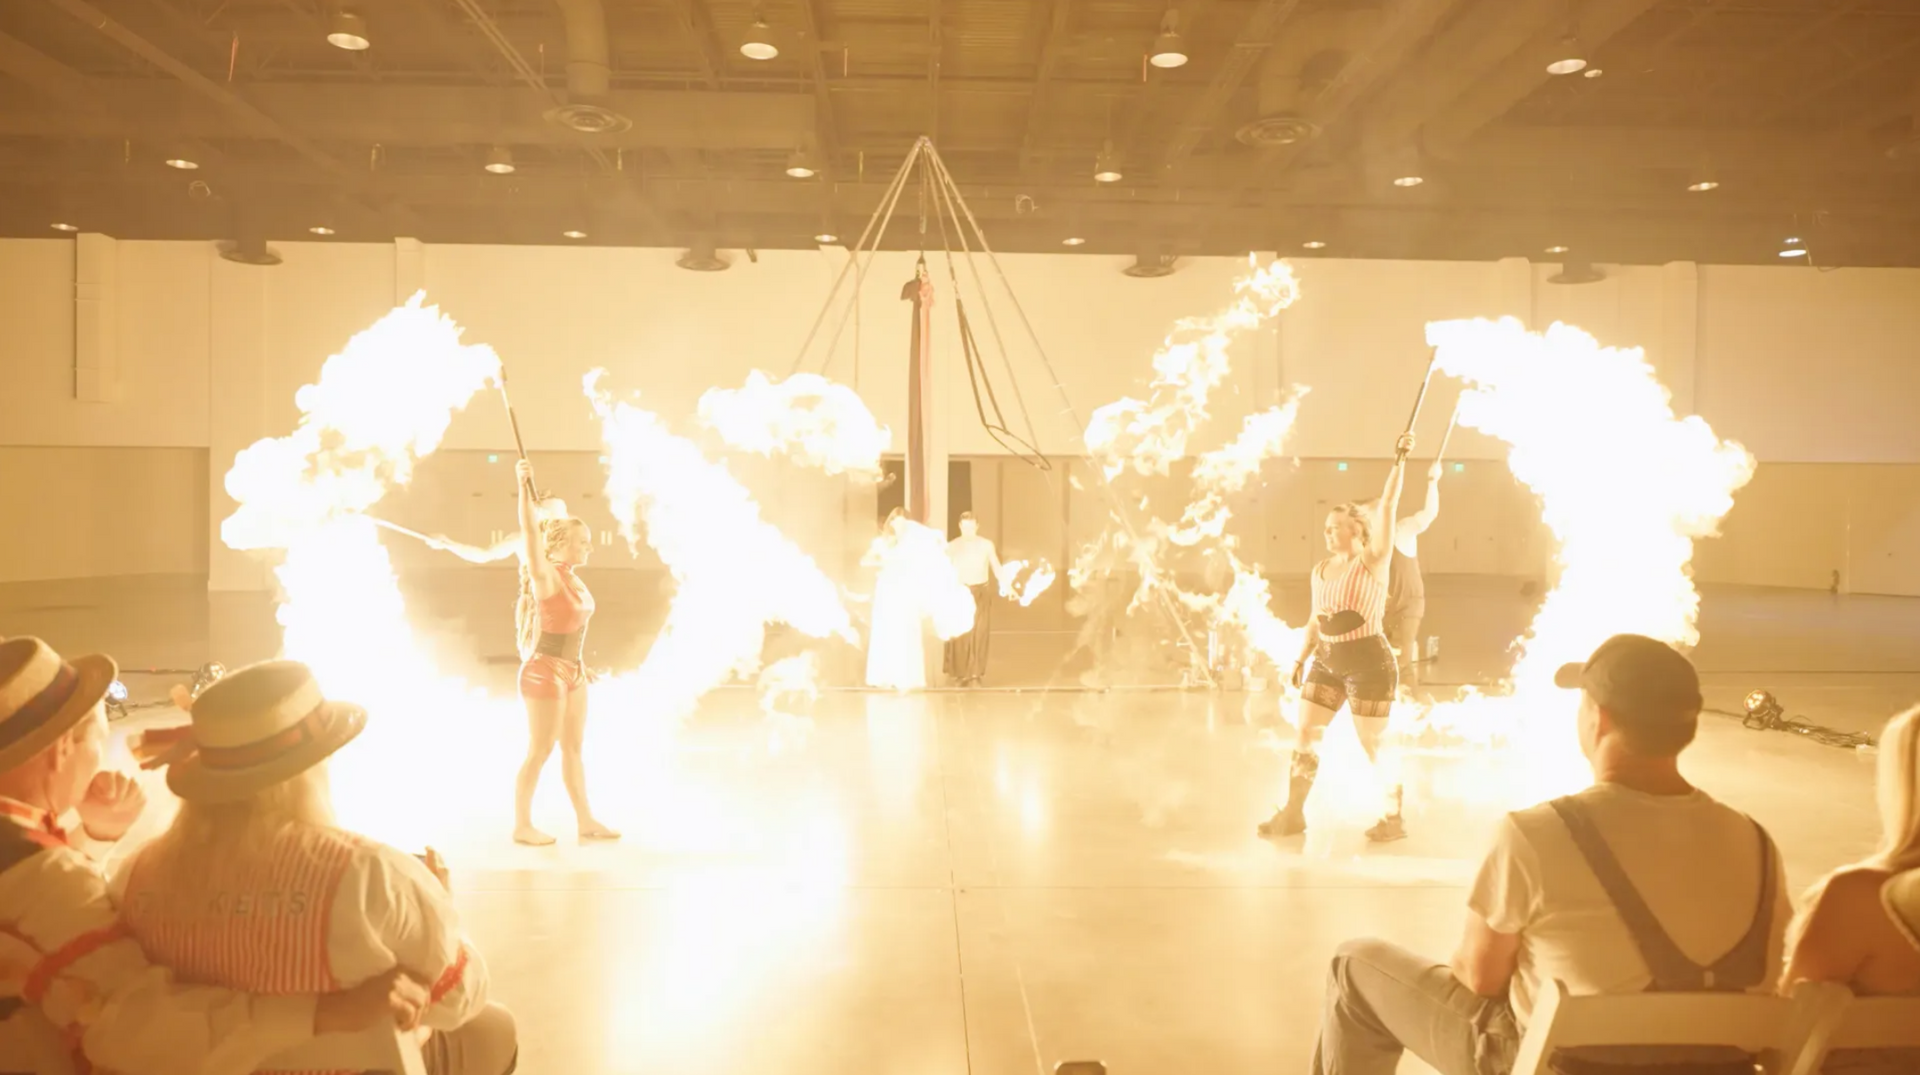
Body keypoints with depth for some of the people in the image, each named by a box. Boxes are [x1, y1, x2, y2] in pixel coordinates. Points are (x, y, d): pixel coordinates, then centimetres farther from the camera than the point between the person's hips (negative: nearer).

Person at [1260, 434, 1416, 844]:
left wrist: (1400, 461, -24)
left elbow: (1388, 506, -18)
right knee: (1306, 733, 5)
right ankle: (1293, 813, 14)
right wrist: (1302, 657, 12)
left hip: (1369, 662, -6)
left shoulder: (1373, 560, -8)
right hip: (1327, 662, 6)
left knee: (1374, 744, 1)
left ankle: (1395, 818, 17)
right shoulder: (1321, 570, 10)